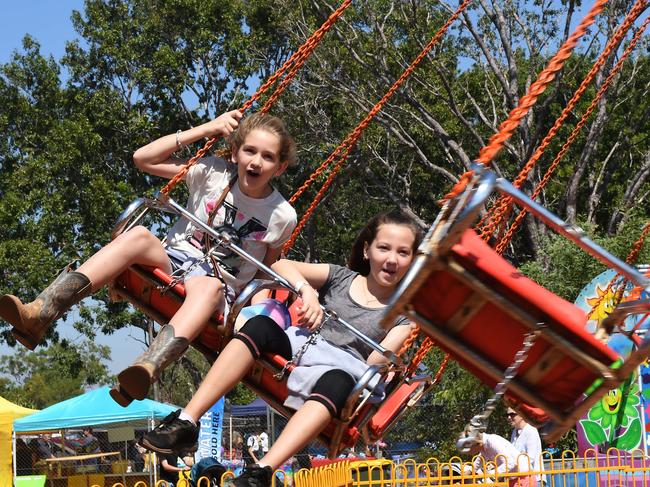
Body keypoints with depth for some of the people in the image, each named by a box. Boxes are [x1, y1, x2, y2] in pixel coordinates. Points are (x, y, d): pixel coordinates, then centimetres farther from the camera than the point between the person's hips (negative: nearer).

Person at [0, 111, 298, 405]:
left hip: (217, 284, -2)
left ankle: (148, 367, -69)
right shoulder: (214, 173, 3)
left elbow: (267, 269, 15)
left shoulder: (282, 217, 1)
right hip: (170, 261, 2)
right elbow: (143, 158, 3)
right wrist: (205, 130, 1)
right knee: (139, 235, -32)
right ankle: (39, 313, -47)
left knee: (209, 287, -41)